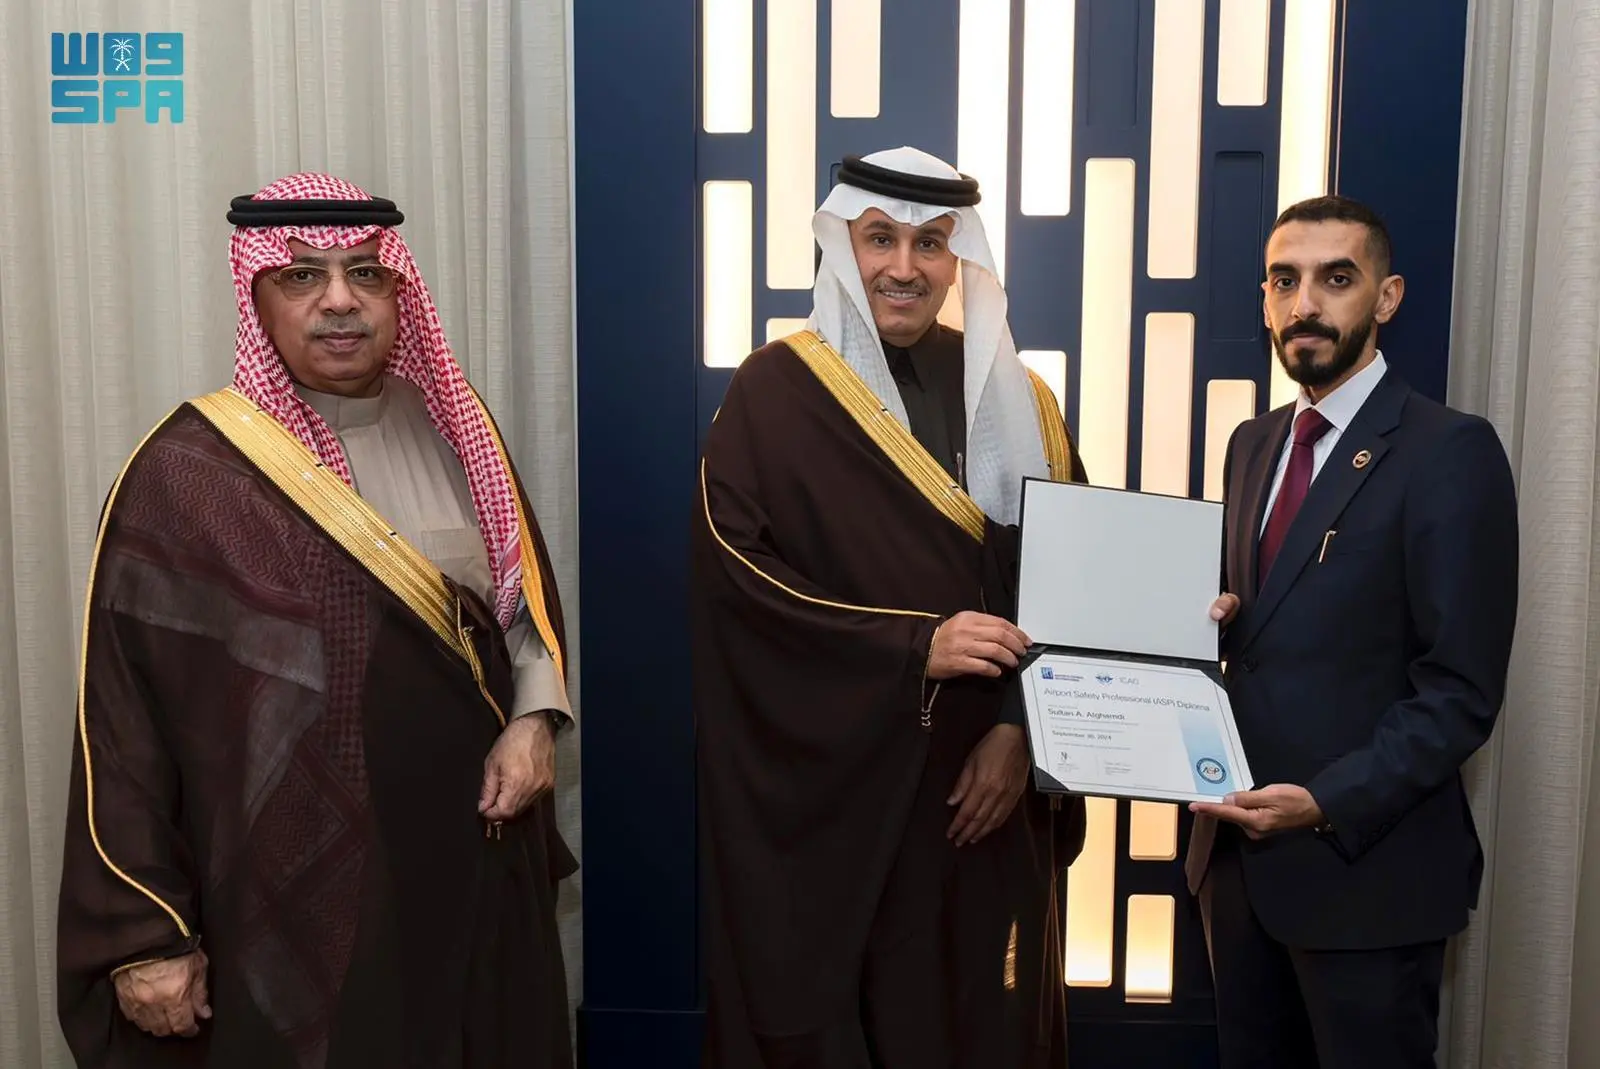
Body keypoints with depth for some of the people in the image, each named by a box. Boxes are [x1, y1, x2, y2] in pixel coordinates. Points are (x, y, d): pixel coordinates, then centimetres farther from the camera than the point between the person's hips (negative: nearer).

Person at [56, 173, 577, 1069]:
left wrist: (534, 718, -6)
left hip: (476, 851, 5)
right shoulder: (187, 473, -12)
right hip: (297, 886, -4)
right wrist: (142, 935, -10)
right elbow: (121, 721, -10)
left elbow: (528, 588, 12)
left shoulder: (452, 427, 2)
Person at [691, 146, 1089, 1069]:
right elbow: (737, 576, -12)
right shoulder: (774, 393, -4)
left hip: (982, 780, 3)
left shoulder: (1013, 398, 7)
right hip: (826, 786, -3)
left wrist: (1020, 726, -9)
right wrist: (914, 647, -19)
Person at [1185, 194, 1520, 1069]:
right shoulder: (1252, 444, 10)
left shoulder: (1449, 452, -11)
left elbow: (1462, 690, -15)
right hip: (1237, 850, 6)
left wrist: (1328, 803, -24)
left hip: (1364, 861, -6)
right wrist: (1209, 621, -4)